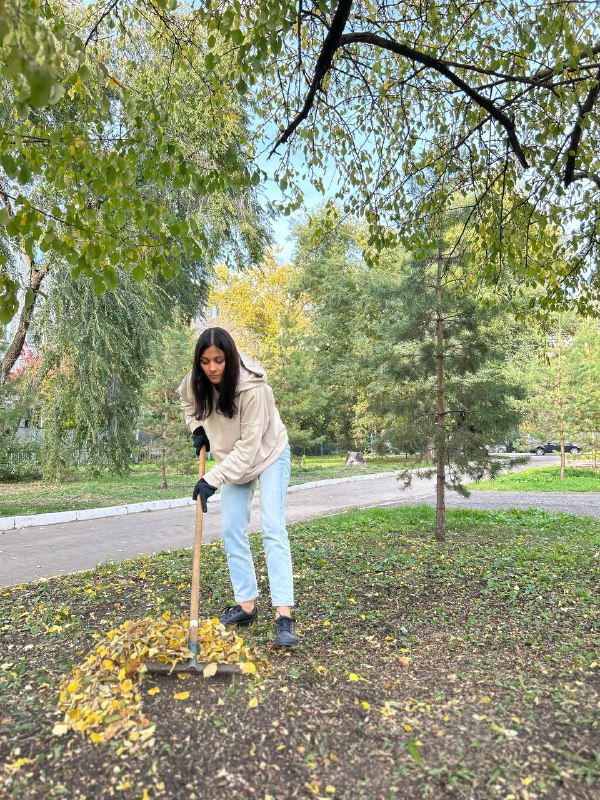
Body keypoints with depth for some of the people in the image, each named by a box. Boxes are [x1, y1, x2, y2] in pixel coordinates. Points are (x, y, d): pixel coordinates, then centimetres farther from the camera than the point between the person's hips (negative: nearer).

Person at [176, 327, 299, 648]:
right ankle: (246, 604, 15)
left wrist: (212, 479, -34)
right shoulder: (196, 382, -16)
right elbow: (187, 401, 11)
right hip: (234, 460, 6)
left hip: (269, 455, -6)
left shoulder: (253, 389, -33)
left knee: (273, 529, -14)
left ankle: (284, 615, -14)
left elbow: (249, 446, -32)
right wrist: (197, 428, -4)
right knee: (232, 532, 3)